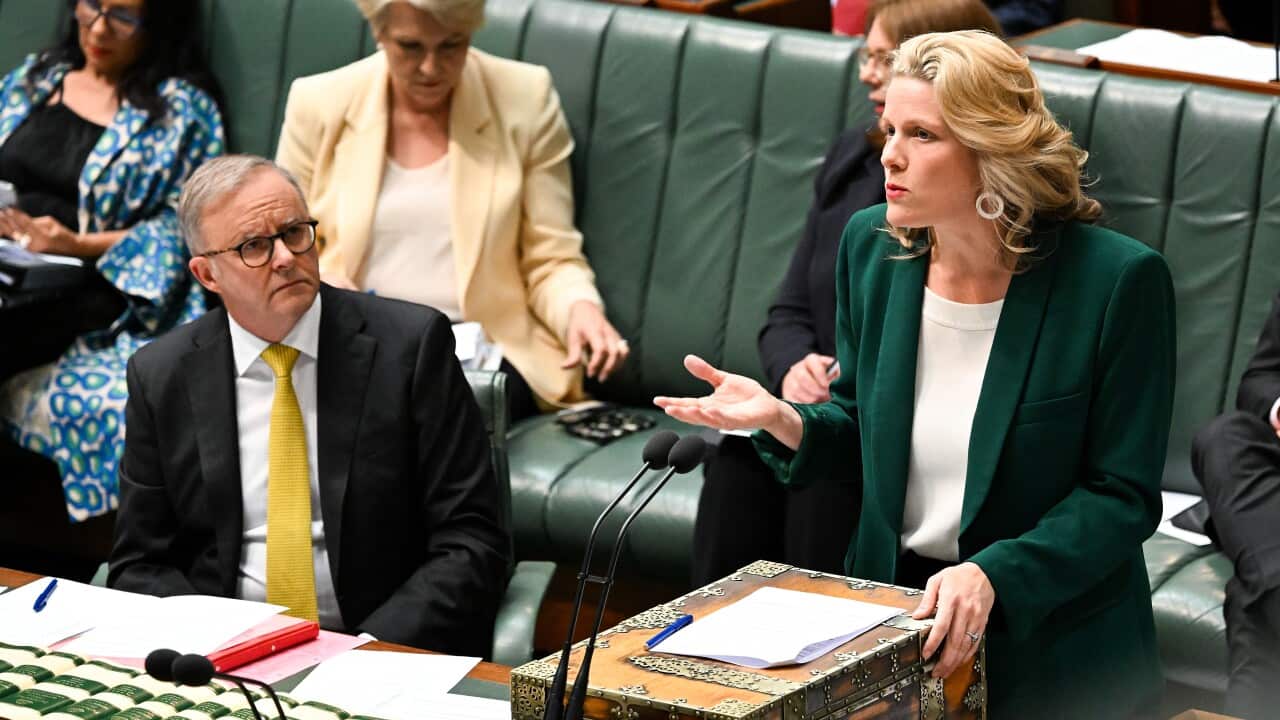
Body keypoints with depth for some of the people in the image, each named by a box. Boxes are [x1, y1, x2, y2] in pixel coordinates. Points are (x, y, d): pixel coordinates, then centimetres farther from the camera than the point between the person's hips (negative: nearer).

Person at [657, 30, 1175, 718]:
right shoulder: (872, 245, 1)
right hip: (891, 604, 5)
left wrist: (991, 577, -23)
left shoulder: (1115, 278, -14)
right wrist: (785, 421, -8)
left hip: (1050, 644, -4)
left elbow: (1123, 497, -10)